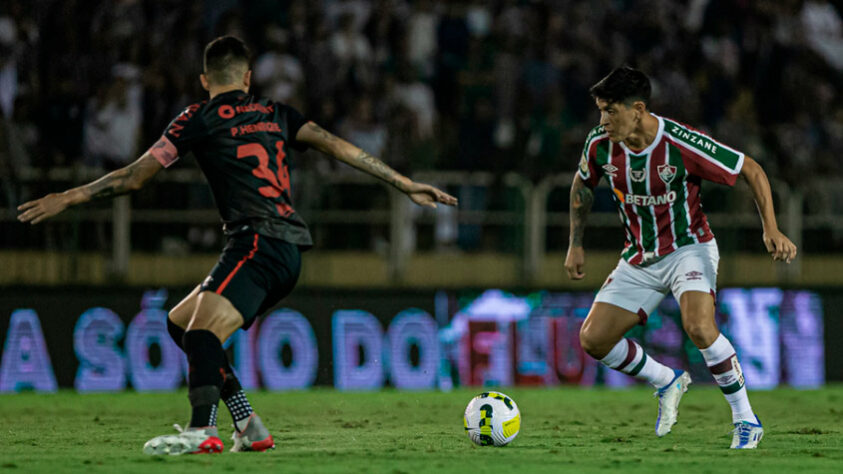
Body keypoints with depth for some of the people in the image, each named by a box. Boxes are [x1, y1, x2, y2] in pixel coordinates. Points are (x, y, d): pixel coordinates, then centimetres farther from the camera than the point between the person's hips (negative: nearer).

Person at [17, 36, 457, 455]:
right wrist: (405, 183, 16)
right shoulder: (275, 113, 21)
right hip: (289, 251, 7)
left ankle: (202, 431, -52)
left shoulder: (200, 119, 6)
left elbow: (136, 176, 6)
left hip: (258, 243, -7)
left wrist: (68, 198, 15)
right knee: (179, 321, 17)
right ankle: (248, 425, 10)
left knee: (202, 332, -27)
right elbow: (337, 146, 14)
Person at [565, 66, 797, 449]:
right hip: (640, 258, 6)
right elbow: (582, 186, 14)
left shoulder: (682, 144, -25)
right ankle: (668, 383, 21)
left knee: (698, 327, -32)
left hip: (689, 249, -6)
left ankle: (746, 421, -14)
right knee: (593, 339, -5)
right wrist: (575, 244, 10)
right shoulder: (600, 145, -11)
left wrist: (771, 230, -19)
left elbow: (752, 171, -13)